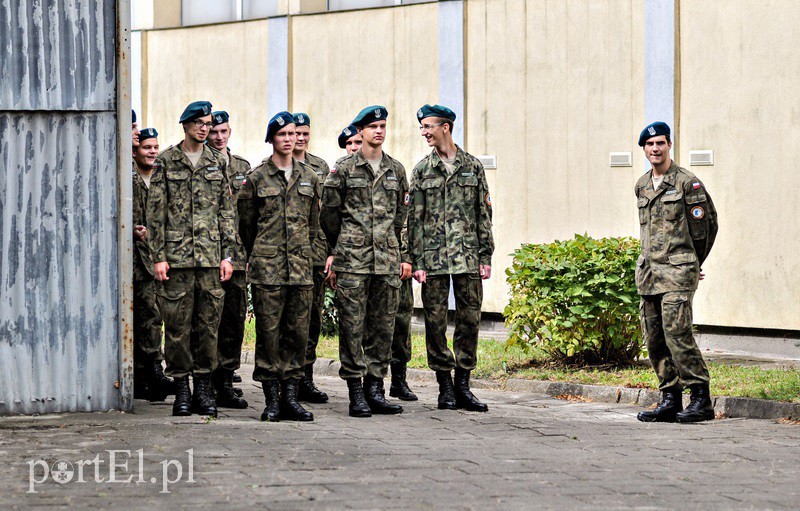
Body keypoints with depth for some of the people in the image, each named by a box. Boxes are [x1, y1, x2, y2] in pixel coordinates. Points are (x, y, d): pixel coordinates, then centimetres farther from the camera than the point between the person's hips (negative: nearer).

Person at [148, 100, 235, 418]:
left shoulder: (217, 163, 11)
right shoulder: (166, 161, 2)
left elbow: (227, 211, 12)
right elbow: (156, 212, -1)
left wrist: (227, 255, 5)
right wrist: (159, 256, -7)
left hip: (211, 257, 3)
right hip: (176, 256, -3)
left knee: (209, 323, 3)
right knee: (177, 324, -2)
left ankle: (203, 389, 10)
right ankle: (181, 389, 5)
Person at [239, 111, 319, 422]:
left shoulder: (309, 177, 13)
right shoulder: (257, 178, 2)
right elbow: (246, 224, 8)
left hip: (301, 267, 3)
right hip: (267, 268, -3)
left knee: (298, 331, 3)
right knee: (269, 332, -4)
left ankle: (290, 396, 8)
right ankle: (272, 399, 1)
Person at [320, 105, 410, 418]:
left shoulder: (396, 170, 13)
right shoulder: (344, 169, 1)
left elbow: (402, 217, 17)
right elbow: (329, 213, 5)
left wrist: (404, 256, 14)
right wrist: (337, 250, 8)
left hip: (387, 260, 4)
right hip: (352, 261, -4)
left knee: (383, 325, 5)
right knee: (352, 325, -4)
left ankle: (375, 389, 11)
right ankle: (356, 393, -1)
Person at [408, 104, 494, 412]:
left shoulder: (472, 166, 7)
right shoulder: (422, 170, 7)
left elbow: (484, 214, 8)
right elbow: (415, 219, 4)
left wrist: (486, 256, 2)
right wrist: (416, 261, -3)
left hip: (467, 256, 0)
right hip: (433, 258, 0)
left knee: (470, 318, 0)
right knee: (435, 320, -1)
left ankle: (463, 386, 7)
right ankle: (445, 387, 7)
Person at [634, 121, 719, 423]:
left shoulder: (687, 183, -4)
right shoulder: (642, 186, 15)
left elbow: (706, 223, 1)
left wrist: (691, 264, 8)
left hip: (676, 273, -7)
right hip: (648, 272, 7)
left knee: (677, 333, -15)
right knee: (654, 339, 5)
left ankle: (701, 399, -10)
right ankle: (670, 401, 11)